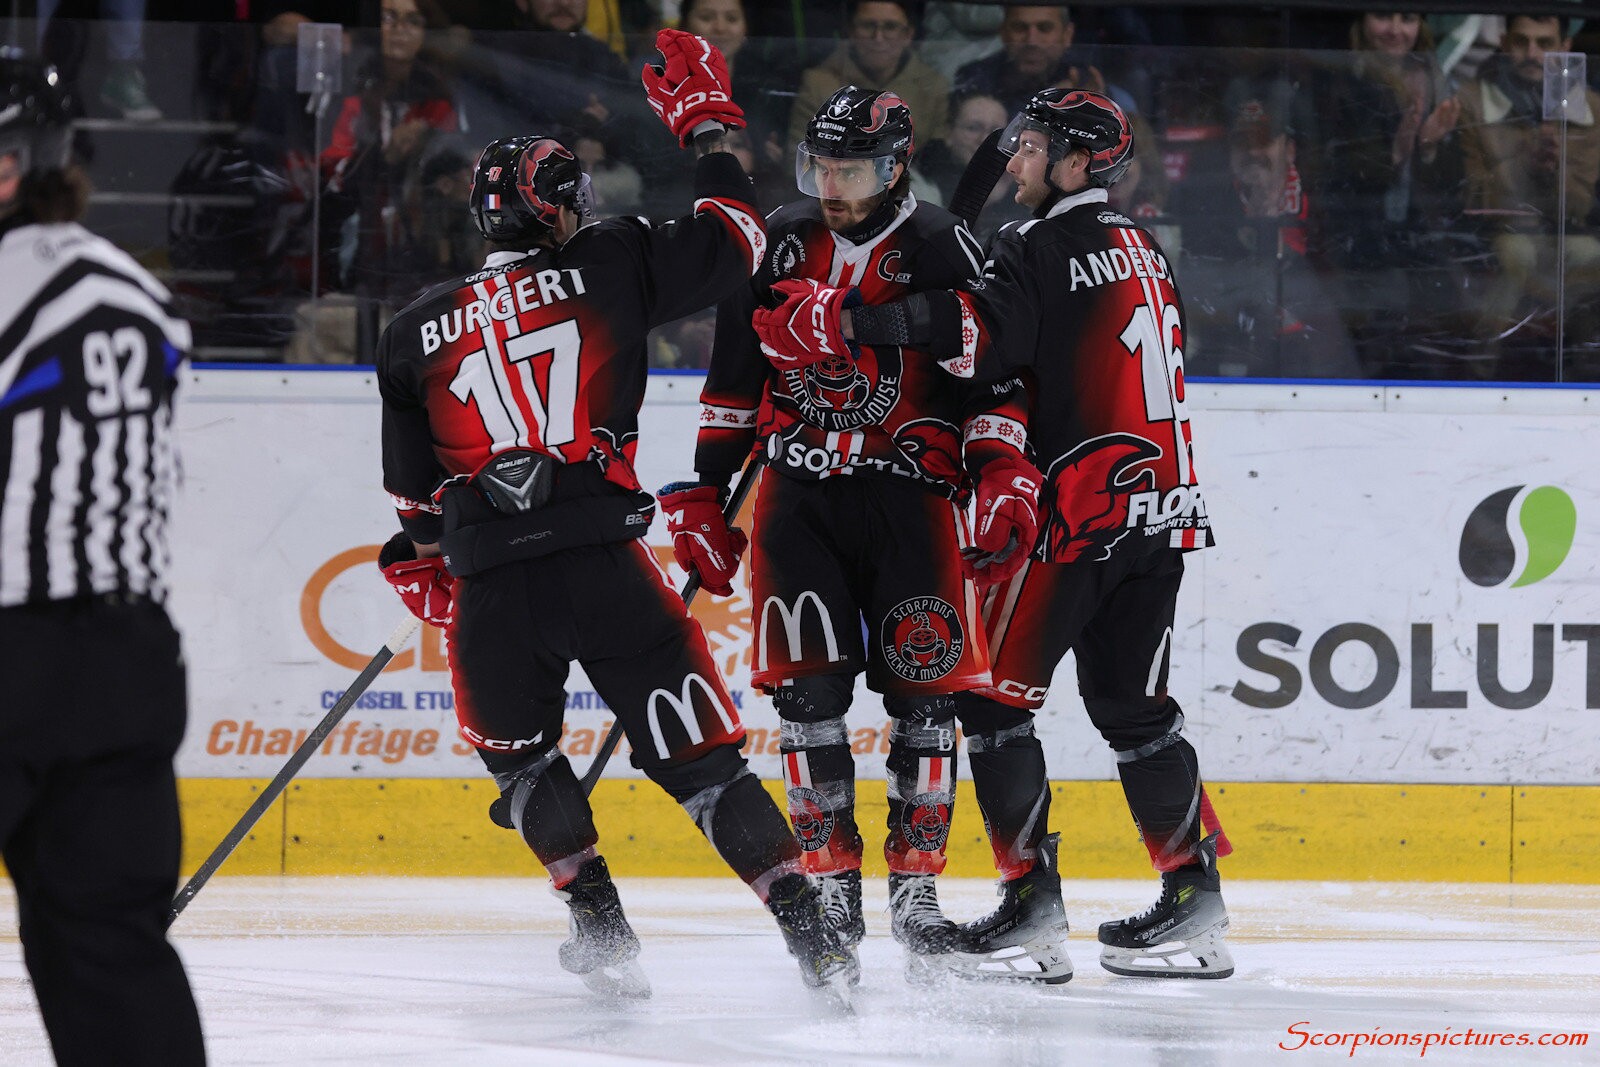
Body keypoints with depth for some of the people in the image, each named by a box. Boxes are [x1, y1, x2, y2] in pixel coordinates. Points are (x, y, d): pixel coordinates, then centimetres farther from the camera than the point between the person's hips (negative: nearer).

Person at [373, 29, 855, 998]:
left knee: (522, 753, 25)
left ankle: (601, 928, 12)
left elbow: (414, 488, 20)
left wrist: (422, 570, 38)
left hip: (489, 590, 1)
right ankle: (813, 937, -4)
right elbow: (728, 245, 11)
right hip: (602, 562, -1)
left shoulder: (418, 333, 15)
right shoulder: (603, 266, 7)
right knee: (697, 753, 4)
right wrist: (707, 128, 24)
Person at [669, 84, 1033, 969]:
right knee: (808, 686, -4)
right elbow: (733, 379, 14)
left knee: (922, 684, -6)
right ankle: (831, 880, 5)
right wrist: (704, 493, 12)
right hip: (799, 495, 3)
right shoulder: (781, 245, 7)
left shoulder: (940, 251, -4)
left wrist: (1001, 478, -14)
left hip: (910, 495, -3)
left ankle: (915, 886, 3)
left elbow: (994, 379, -2)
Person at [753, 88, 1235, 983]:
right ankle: (1194, 901, 10)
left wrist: (850, 321, -32)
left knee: (996, 694, -3)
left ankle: (1033, 907, -8)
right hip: (1162, 506, 8)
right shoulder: (1144, 251, 19)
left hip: (1079, 503, -8)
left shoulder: (1043, 248, -10)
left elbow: (980, 334, -27)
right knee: (1131, 701, 14)